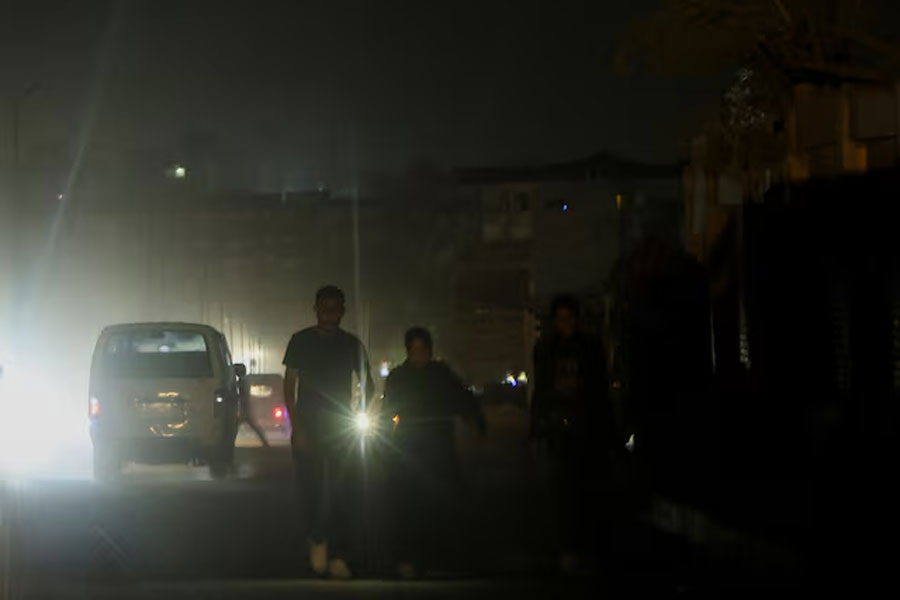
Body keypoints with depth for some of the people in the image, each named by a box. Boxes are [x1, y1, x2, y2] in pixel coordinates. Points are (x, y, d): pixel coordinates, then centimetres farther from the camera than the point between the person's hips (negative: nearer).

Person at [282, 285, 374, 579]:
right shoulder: (301, 340, 2)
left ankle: (337, 555, -2)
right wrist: (296, 426, -9)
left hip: (341, 426, 1)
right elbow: (290, 385, 1)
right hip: (308, 425, -1)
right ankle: (318, 540, 20)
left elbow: (366, 384, 11)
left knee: (341, 491, -4)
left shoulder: (351, 344, 6)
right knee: (311, 487, -3)